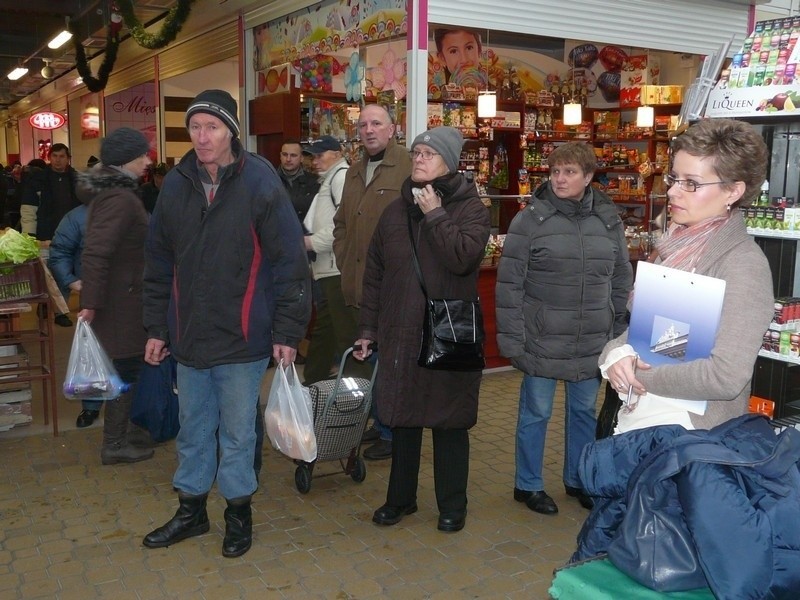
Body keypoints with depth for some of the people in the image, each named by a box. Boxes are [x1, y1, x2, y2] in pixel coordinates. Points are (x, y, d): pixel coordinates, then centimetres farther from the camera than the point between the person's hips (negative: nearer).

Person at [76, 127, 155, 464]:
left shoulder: (107, 192, 11)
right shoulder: (120, 199, -21)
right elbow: (95, 254, -29)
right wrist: (90, 303, -27)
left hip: (118, 297, 10)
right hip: (121, 302, -10)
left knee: (123, 368, 19)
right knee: (126, 370, 1)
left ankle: (119, 431, 32)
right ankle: (115, 444, 13)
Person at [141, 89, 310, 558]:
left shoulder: (259, 182, -9)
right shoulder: (176, 184, 4)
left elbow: (290, 262, -10)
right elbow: (159, 264, 11)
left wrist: (286, 332, -12)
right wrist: (157, 328, 9)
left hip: (242, 339, -4)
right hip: (188, 336, 4)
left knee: (237, 431, 9)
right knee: (193, 430, 17)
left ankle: (239, 510, 28)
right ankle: (191, 509, 34)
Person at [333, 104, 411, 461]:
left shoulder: (408, 170, -11)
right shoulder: (354, 173, 16)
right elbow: (341, 222, 24)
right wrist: (344, 259, 13)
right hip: (357, 285, 8)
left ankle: (393, 433, 16)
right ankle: (379, 423, 32)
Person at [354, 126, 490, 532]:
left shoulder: (470, 208, -3)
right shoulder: (396, 211, 9)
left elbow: (463, 257, -22)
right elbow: (374, 275, 10)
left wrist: (435, 214, -15)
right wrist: (367, 329, 8)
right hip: (400, 334, 4)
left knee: (450, 422, 8)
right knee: (402, 419, 13)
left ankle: (452, 504, 24)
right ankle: (400, 497, 30)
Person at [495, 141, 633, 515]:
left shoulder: (609, 220, 3)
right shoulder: (530, 219, -7)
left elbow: (622, 279, 10)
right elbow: (509, 283, -8)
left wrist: (618, 328, 7)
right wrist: (511, 338, -11)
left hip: (592, 342, 4)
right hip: (543, 340, -3)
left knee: (584, 411, 17)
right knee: (536, 412, 8)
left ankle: (578, 479, 37)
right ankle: (528, 485, 26)